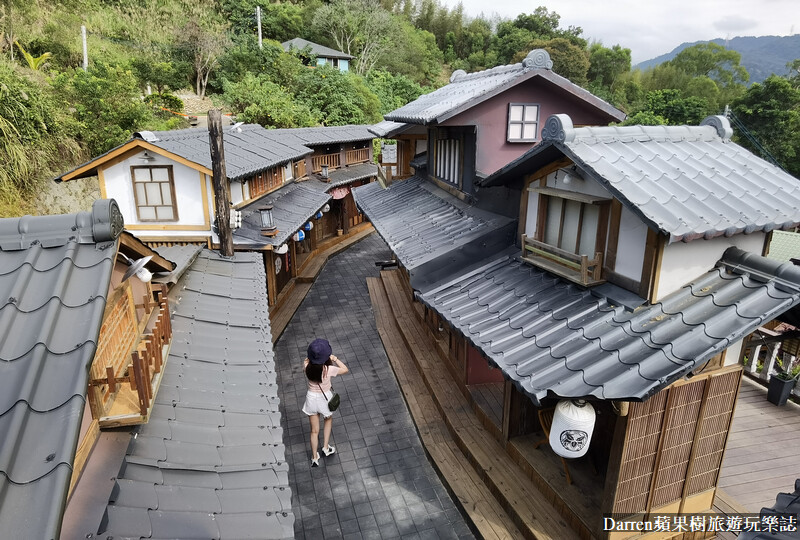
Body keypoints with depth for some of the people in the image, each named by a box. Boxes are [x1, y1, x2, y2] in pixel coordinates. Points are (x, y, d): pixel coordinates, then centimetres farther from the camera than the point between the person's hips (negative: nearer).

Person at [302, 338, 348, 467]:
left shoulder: (307, 366, -20)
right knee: (329, 420, 32)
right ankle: (326, 448, 36)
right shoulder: (328, 369, -28)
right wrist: (335, 359, -9)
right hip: (324, 398, -2)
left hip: (311, 398, 2)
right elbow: (345, 369, -12)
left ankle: (314, 458, 28)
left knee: (314, 430, 19)